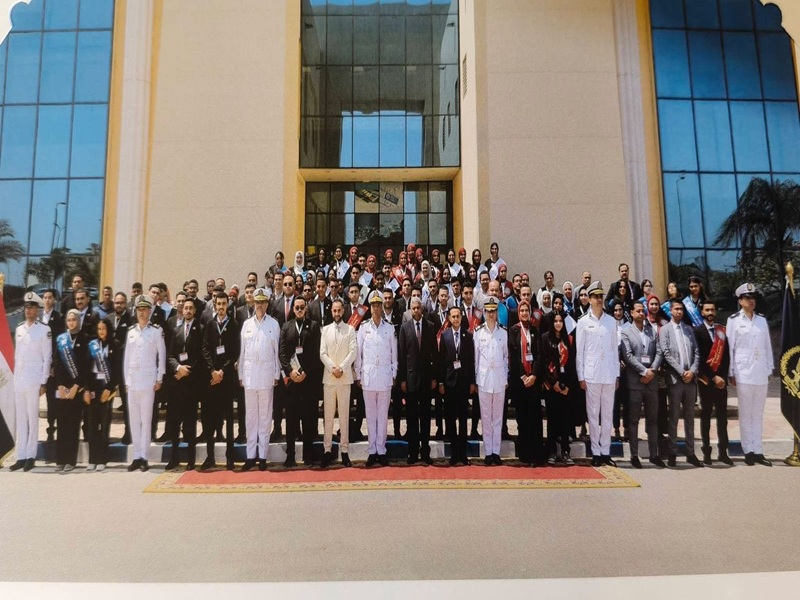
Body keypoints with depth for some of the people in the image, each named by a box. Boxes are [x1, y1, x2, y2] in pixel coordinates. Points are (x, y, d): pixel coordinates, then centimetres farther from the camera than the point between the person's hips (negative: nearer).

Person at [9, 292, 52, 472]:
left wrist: (44, 383, -10)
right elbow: (16, 356, 16)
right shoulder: (19, 329, 14)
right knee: (21, 419, 9)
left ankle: (31, 456, 5)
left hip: (34, 381, -6)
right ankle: (21, 456, 14)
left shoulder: (44, 330, -4)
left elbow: (47, 358, -6)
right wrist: (15, 378, 11)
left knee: (32, 419, -1)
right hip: (18, 381, 6)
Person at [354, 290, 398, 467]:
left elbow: (394, 353, 8)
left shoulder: (389, 328, 5)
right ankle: (372, 451, 11)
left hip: (385, 376, 0)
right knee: (370, 414, 5)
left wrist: (394, 374, 5)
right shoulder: (363, 328, 3)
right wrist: (358, 375, 3)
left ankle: (381, 450, 11)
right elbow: (358, 353, 5)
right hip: (368, 376, 0)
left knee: (383, 414, 4)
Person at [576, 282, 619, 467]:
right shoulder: (583, 322, 1)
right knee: (593, 413, 3)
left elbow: (615, 348, 10)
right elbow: (579, 351, 0)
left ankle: (606, 452, 16)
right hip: (591, 374, -3)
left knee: (608, 413, 7)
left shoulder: (611, 321, 9)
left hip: (609, 374, 3)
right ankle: (596, 453, 10)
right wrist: (581, 376, -4)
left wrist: (617, 373, 7)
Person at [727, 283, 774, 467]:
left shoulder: (762, 320, 11)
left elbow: (768, 346, 12)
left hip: (761, 373, 4)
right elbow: (729, 347, -2)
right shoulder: (733, 320, -1)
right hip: (743, 372, -4)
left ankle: (758, 451, 15)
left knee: (758, 414, 9)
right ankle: (748, 451, 9)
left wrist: (769, 369, 9)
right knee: (746, 414, 2)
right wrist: (731, 373, -4)